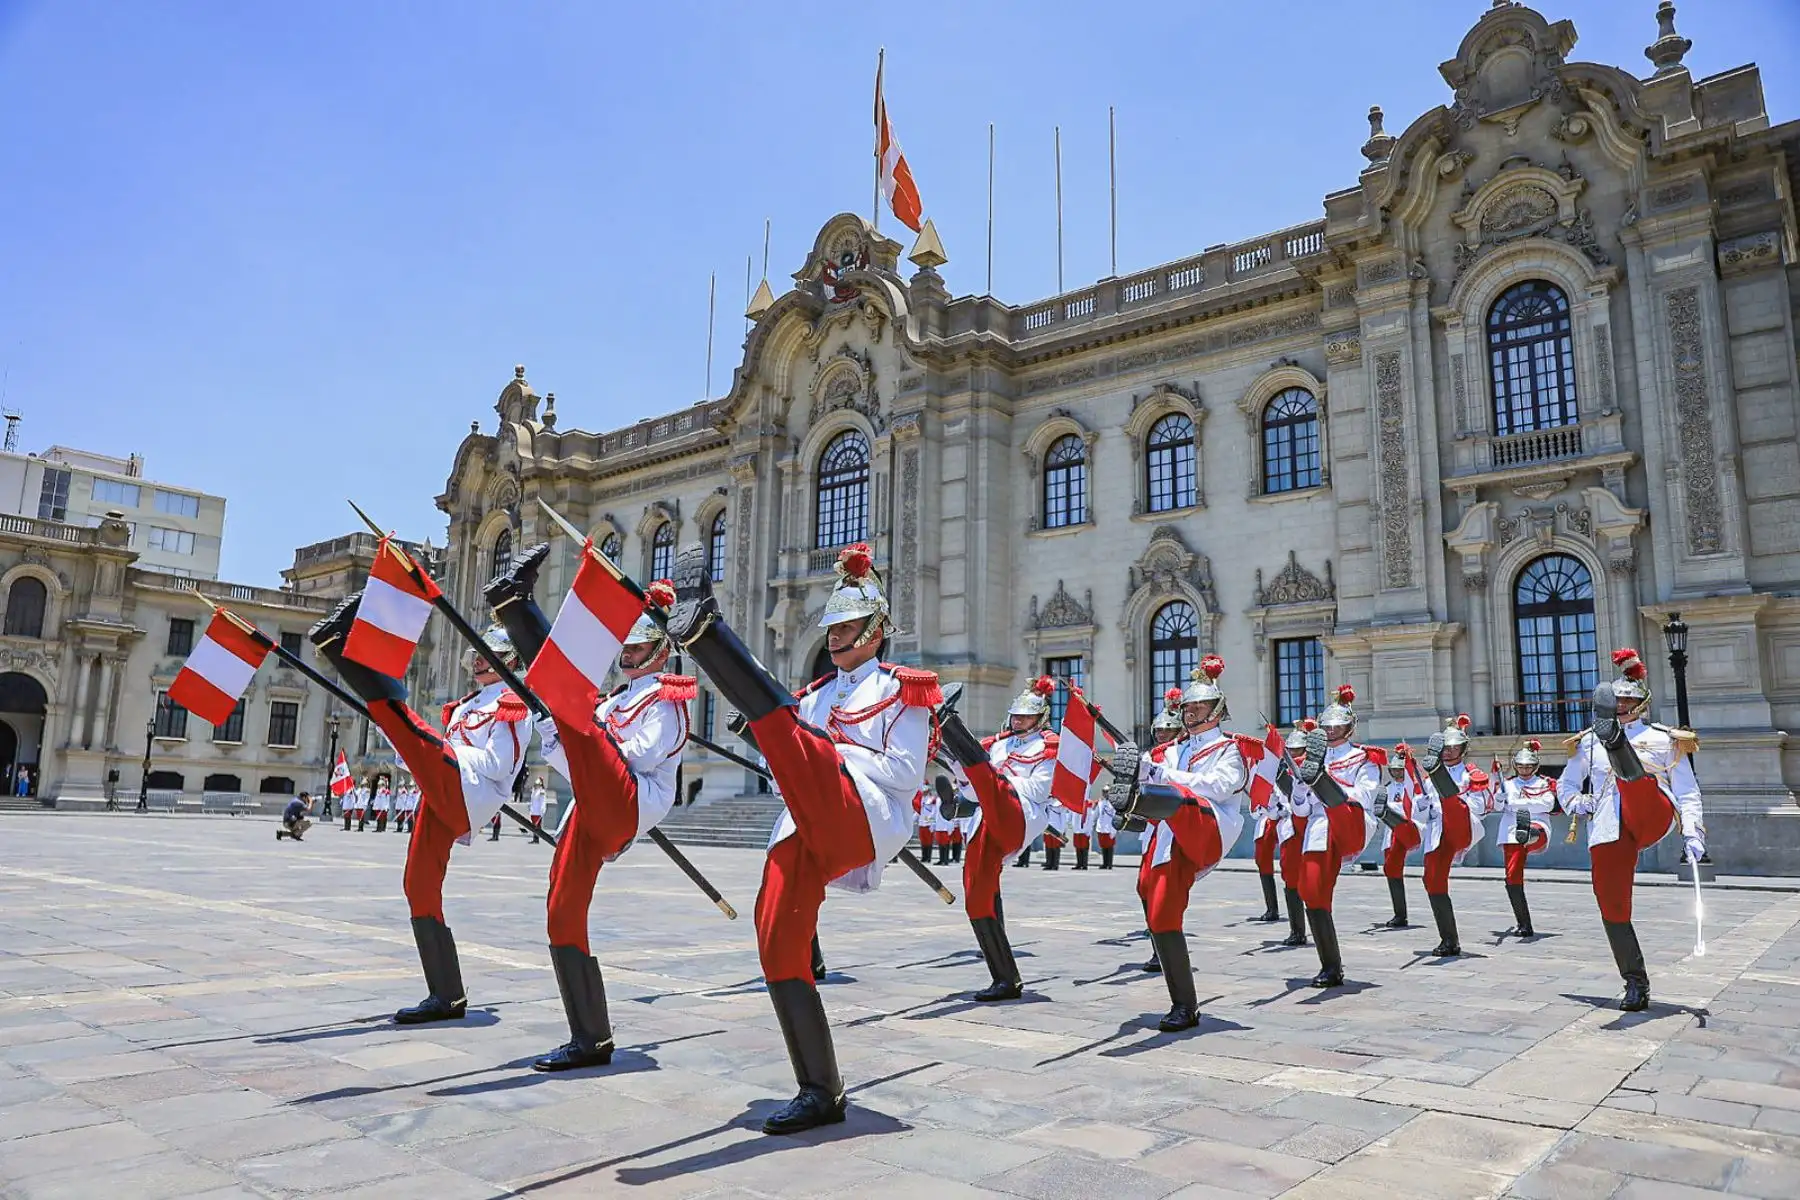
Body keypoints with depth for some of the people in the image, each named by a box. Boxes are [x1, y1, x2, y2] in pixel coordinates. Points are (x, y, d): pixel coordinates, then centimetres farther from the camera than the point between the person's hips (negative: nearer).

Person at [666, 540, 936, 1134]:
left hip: (861, 823, -6)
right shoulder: (815, 695, 29)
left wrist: (831, 749, -6)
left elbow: (906, 773, 0)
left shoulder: (901, 690, 11)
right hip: (804, 829, 7)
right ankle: (820, 1093, 3)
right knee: (779, 947, -6)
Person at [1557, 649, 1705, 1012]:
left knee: (1638, 781, -35)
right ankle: (1636, 985, 6)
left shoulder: (1664, 740, 17)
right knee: (1613, 908, -5)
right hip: (1608, 830, 2)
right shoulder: (1588, 742, 22)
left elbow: (1688, 793, 13)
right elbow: (1565, 784, 29)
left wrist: (1692, 833, -3)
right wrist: (1576, 803, 6)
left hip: (1651, 818, -2)